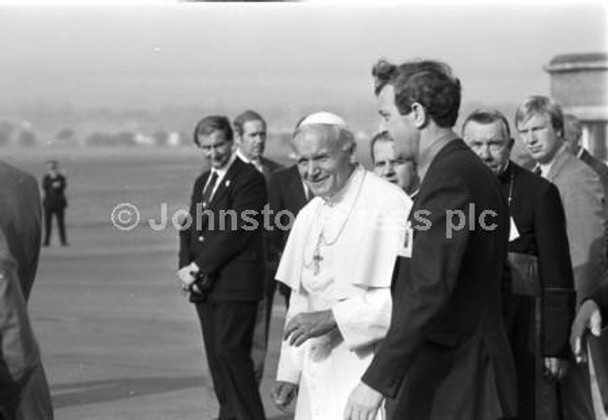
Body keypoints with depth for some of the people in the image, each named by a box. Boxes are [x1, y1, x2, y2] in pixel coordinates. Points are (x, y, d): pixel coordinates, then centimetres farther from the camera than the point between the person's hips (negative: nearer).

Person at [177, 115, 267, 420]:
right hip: (204, 287, 8)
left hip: (235, 285, -8)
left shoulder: (249, 179, -8)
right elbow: (189, 229, 17)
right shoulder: (202, 182, 19)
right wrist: (187, 268, -1)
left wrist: (197, 267, -14)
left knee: (230, 352, -13)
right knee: (216, 357, 9)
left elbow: (236, 232, -16)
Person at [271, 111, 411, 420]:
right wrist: (290, 372, 15)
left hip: (367, 371, -7)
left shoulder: (389, 206, -13)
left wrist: (332, 318, -20)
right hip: (318, 374, 7)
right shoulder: (308, 216, 13)